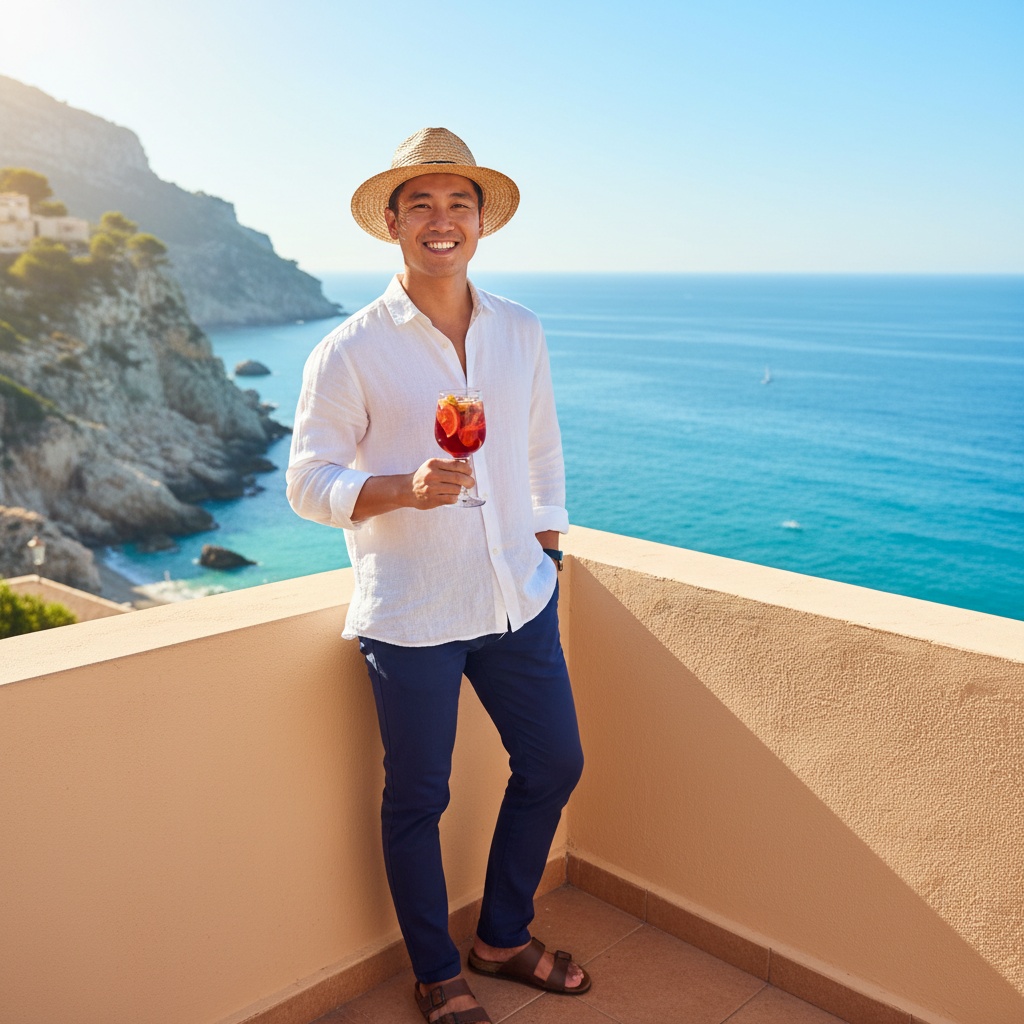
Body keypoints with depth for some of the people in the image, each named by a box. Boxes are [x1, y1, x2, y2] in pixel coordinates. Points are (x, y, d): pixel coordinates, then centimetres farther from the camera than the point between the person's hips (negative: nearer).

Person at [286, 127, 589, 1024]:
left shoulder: (522, 331, 5)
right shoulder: (350, 352, -10)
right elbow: (309, 482, -10)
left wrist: (548, 545, 14)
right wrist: (406, 489, -26)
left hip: (518, 599, 5)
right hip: (411, 612, -5)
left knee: (554, 763, 15)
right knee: (418, 799, 8)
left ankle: (503, 937, 40)